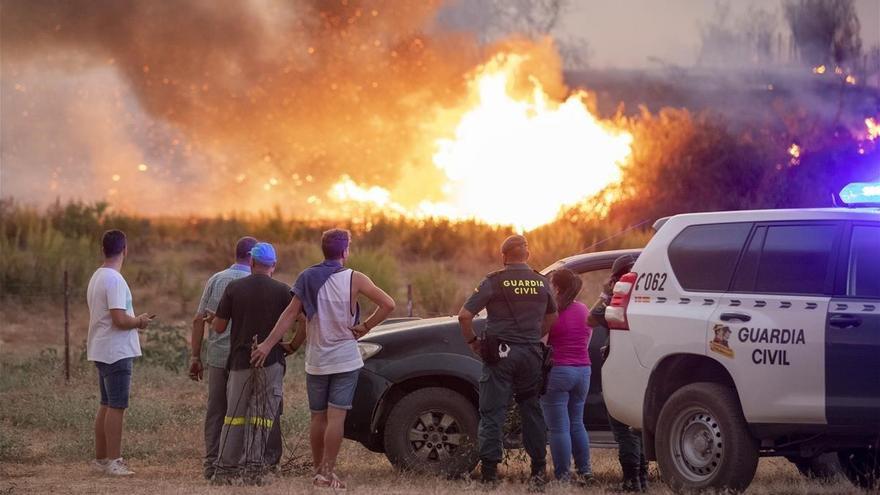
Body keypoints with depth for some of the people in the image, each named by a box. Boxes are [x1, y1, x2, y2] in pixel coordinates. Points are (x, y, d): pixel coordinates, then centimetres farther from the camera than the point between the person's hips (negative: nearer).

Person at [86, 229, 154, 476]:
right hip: (117, 352, -10)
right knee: (117, 406, -6)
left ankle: (101, 458, 18)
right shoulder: (114, 280, -18)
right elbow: (120, 319, -24)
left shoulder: (96, 277, 12)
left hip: (101, 351, 10)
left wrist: (136, 320, 11)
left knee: (106, 405, 14)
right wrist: (140, 321, -5)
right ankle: (113, 461, -5)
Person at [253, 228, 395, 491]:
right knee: (336, 417, -4)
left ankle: (318, 470, 19)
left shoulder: (308, 279, -2)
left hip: (316, 361, 3)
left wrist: (268, 344, -8)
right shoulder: (353, 279, -9)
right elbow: (388, 304, -13)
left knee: (318, 417, 13)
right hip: (345, 358, -3)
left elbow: (290, 314, -7)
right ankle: (328, 472, -9)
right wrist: (365, 327, -4)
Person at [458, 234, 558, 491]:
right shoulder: (541, 283, 6)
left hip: (500, 354, -4)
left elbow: (465, 315, -12)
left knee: (492, 413, 1)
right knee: (531, 411, 12)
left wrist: (472, 342, 2)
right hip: (531, 353, 4)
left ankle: (489, 471, -3)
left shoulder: (494, 282, -7)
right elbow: (551, 317, 21)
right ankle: (539, 470, 13)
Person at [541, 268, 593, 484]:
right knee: (576, 423, 19)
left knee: (559, 427, -1)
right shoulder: (584, 310, 9)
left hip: (557, 371, -7)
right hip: (583, 370, 7)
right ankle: (585, 470, 18)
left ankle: (563, 475, -1)